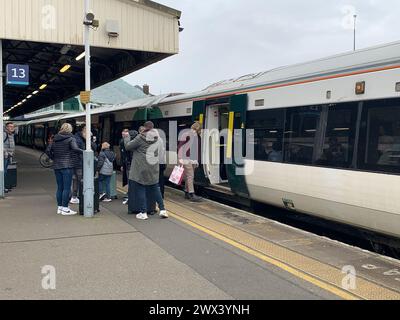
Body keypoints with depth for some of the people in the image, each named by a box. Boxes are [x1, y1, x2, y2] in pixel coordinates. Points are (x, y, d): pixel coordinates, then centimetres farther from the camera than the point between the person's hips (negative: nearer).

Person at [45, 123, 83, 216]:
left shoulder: (55, 140, 12)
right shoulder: (70, 139, -6)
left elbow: (48, 150, 7)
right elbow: (75, 149, -22)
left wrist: (54, 158, 14)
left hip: (56, 166, 6)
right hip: (67, 166, -6)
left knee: (60, 187, 13)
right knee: (67, 188, -3)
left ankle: (60, 207, 19)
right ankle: (65, 209, -2)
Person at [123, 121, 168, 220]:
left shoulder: (141, 138, -12)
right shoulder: (156, 138, 6)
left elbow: (128, 146, -6)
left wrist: (126, 137, 13)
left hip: (141, 169, -6)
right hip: (153, 169, 6)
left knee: (140, 190, 3)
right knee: (155, 189, 16)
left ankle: (143, 213, 4)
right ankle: (162, 209, 14)